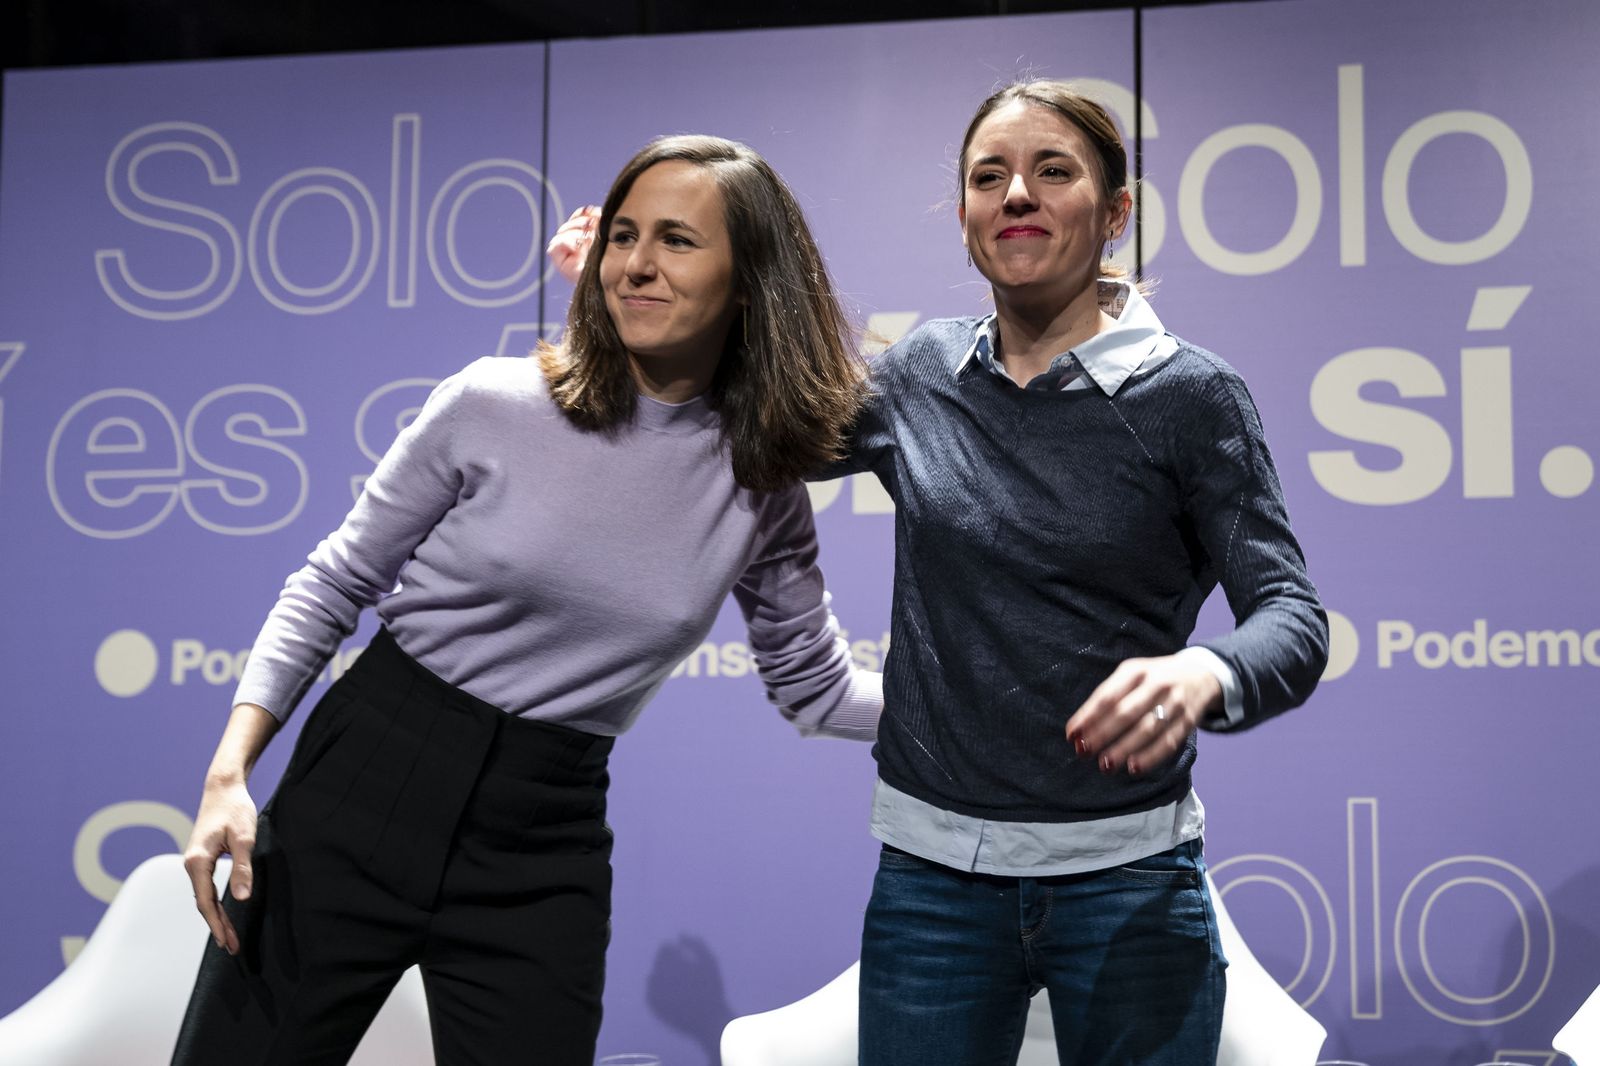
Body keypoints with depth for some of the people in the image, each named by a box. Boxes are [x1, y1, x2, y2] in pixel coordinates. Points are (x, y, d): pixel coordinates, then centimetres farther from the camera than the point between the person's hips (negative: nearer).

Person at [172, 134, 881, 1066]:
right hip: (365, 786, -1)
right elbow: (334, 586, 1)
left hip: (540, 857, 2)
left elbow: (817, 689, 12)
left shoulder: (763, 491, -1)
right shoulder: (493, 406, -8)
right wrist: (229, 775, -7)